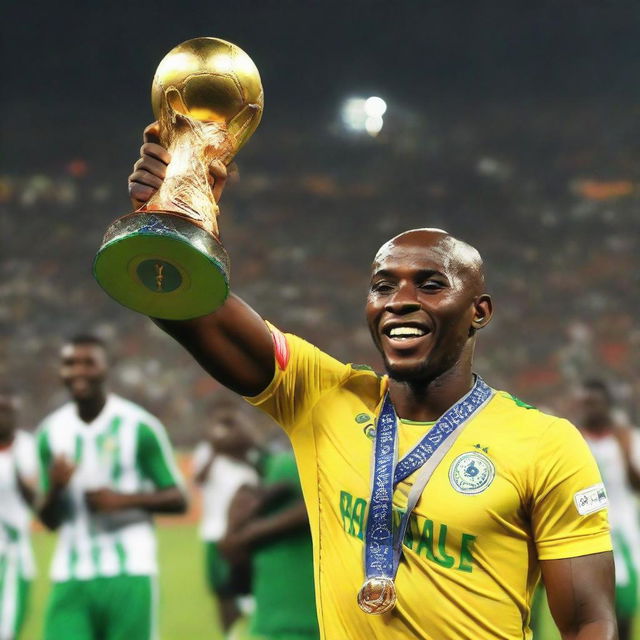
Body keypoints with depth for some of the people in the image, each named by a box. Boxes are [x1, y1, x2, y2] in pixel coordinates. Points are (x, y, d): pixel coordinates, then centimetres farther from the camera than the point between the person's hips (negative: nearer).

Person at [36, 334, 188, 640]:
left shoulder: (139, 427, -3)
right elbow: (49, 520, 13)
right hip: (71, 577, 3)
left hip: (128, 573, -3)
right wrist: (54, 488, -9)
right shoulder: (51, 432, 9)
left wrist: (125, 499, -16)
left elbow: (177, 500, 1)